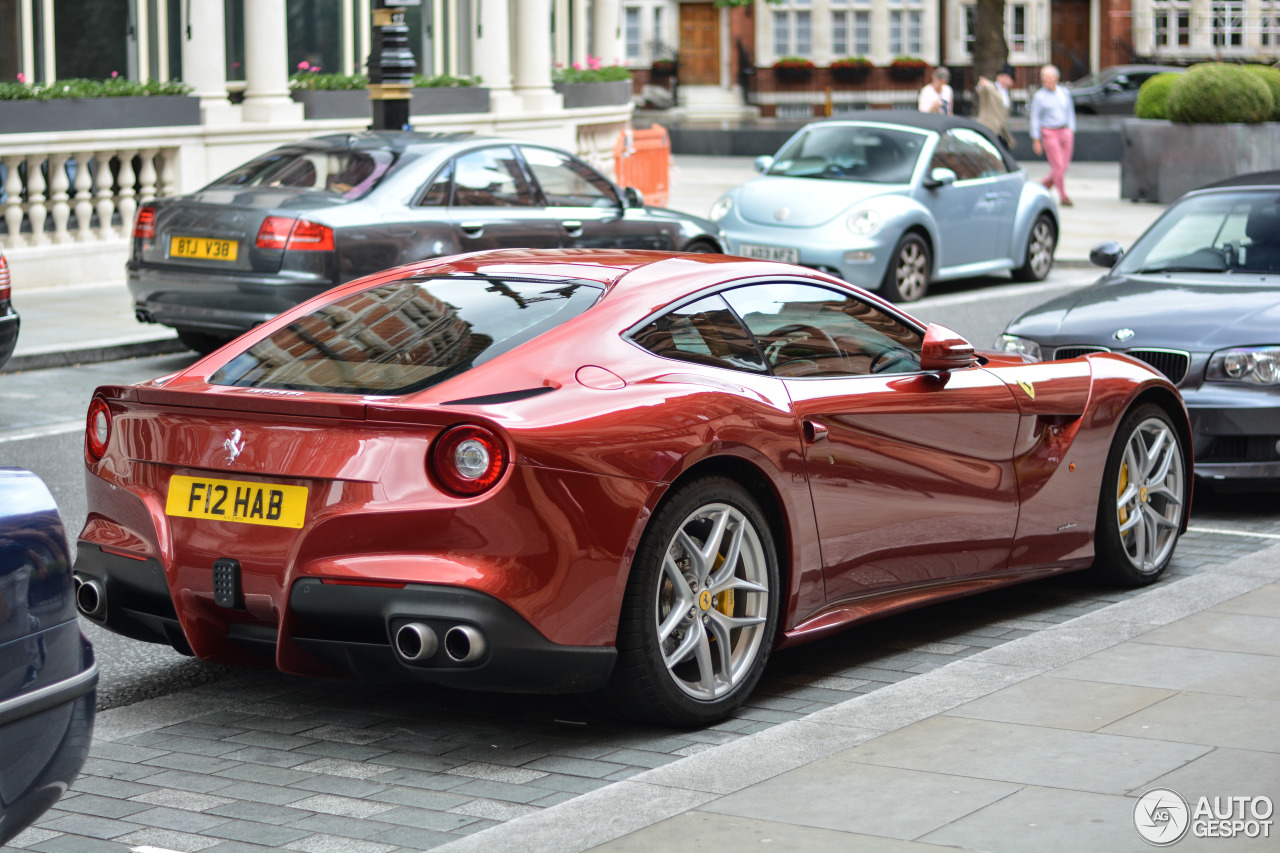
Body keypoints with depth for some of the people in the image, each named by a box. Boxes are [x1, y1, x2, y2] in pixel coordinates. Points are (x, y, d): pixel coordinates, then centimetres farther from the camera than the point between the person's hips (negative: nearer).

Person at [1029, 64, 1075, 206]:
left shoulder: (1064, 93, 7)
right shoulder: (1039, 96, -3)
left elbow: (1070, 113, 15)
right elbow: (1034, 119, -3)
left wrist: (1071, 132, 7)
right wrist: (1036, 140, -8)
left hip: (1065, 132, 4)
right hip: (1049, 134, -4)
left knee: (1063, 167, 3)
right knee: (1058, 166, -9)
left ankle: (1043, 186, 25)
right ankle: (1063, 197, 1)